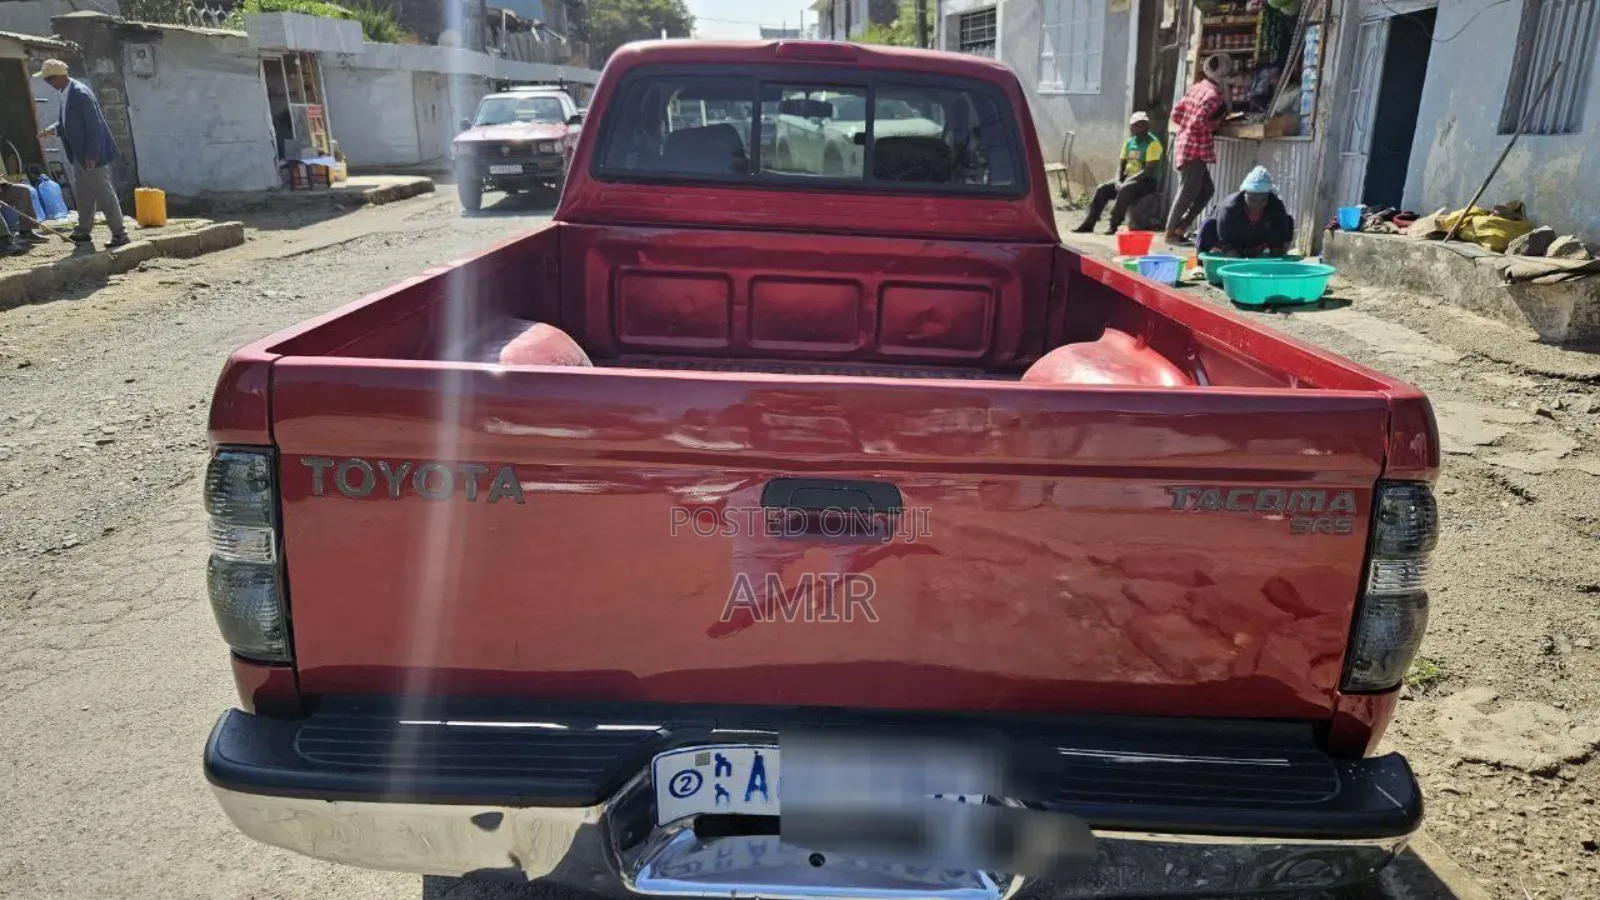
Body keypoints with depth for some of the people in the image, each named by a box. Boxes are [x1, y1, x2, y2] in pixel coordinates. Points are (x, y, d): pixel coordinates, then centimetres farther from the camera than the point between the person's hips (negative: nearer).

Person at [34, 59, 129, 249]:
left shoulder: (80, 94, -20)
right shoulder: (66, 93, 7)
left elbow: (94, 126, -22)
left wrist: (91, 156, -22)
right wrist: (53, 130, 7)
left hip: (92, 155, -10)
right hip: (79, 155, 10)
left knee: (103, 193, -5)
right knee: (82, 192, 17)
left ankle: (119, 234, 1)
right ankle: (84, 230, 27)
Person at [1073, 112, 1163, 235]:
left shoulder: (1152, 143, -12)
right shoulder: (1129, 142, 10)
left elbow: (1150, 169, -20)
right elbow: (1121, 165, 11)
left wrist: (1127, 181, -25)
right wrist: (1118, 181, -10)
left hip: (1147, 181, -7)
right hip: (1128, 178, 7)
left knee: (1125, 189, -36)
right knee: (1102, 189, -10)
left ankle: (1113, 224, -31)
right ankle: (1089, 223, -12)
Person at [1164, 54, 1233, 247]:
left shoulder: (1197, 88, 11)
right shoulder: (1214, 95, -14)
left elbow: (1176, 113, 12)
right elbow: (1198, 122, -22)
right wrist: (1216, 122, -7)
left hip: (1184, 145, 9)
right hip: (1195, 150, -9)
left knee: (1207, 189, 14)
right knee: (1187, 193, -2)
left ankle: (1180, 227, 14)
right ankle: (1172, 233, 4)